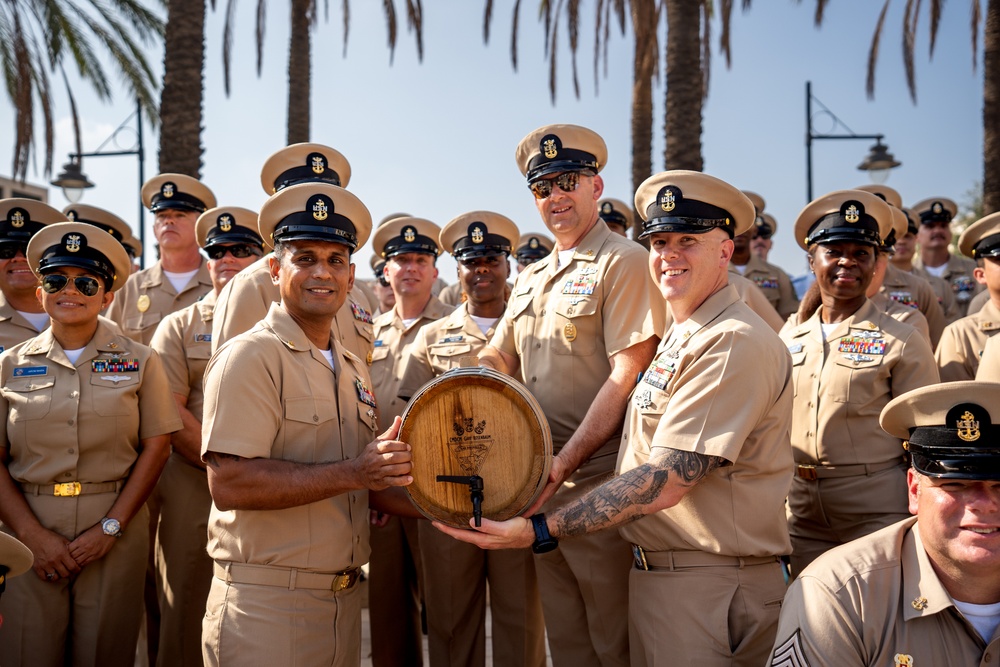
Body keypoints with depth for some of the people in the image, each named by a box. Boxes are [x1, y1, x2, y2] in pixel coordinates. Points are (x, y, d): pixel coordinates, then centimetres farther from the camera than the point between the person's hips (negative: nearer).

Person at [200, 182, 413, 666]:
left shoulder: (354, 367, 13)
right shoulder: (250, 357, -11)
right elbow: (228, 484, -22)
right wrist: (353, 473, -24)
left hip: (344, 602, 7)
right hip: (267, 607, -7)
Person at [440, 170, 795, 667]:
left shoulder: (733, 342, -18)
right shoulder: (677, 339, 14)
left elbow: (665, 482, -24)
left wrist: (540, 531, -25)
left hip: (708, 588, -9)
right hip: (653, 574, 9)